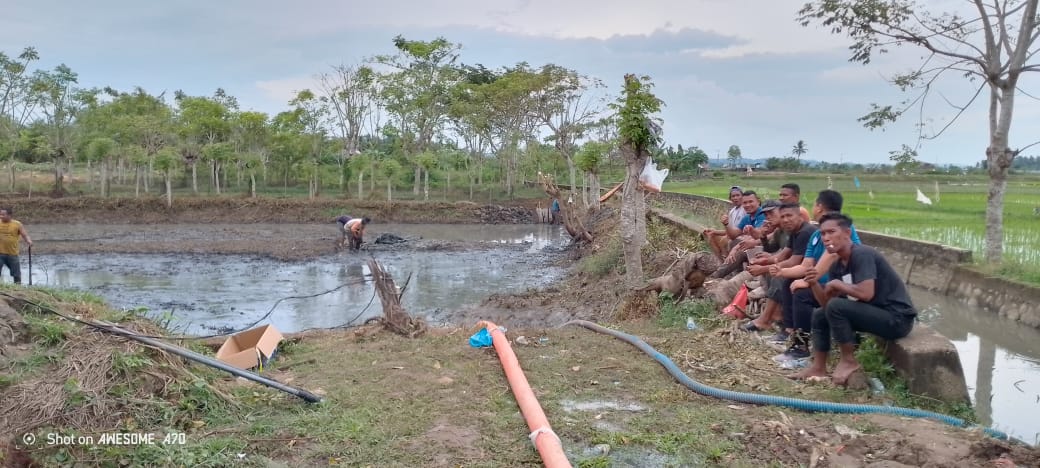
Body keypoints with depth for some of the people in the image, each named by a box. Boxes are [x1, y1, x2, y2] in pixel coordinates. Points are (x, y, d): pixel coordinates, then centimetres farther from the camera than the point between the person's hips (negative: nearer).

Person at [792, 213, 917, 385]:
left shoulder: (861, 254, -20)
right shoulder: (837, 266, 6)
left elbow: (866, 293, -32)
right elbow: (826, 303, 5)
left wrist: (836, 284, -16)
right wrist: (814, 284, -13)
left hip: (897, 318, -9)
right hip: (877, 313, 9)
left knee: (836, 307, -24)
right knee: (819, 315, 10)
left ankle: (849, 361, -7)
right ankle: (818, 368, 11)